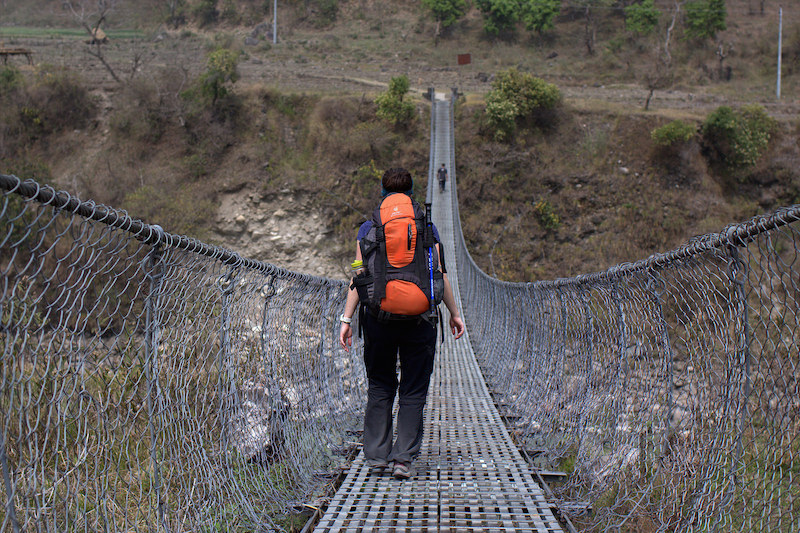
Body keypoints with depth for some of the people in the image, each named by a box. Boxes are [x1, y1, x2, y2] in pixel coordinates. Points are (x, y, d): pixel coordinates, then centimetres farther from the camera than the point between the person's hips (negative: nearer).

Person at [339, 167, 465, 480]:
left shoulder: (368, 229, 4)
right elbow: (439, 275, 3)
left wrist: (346, 319, 0)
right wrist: (454, 313, 13)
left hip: (378, 316, 1)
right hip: (419, 319, -1)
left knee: (379, 387, 12)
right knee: (413, 391, 4)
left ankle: (376, 455, 9)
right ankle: (403, 458, -3)